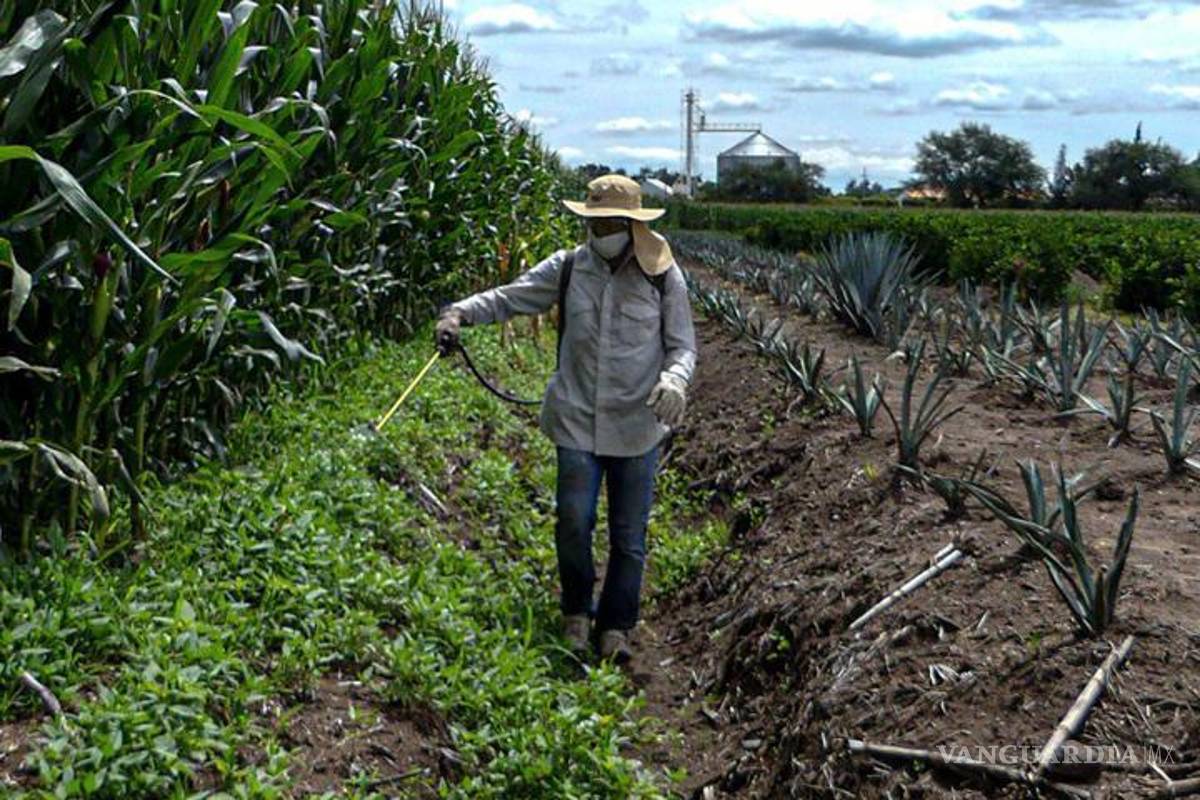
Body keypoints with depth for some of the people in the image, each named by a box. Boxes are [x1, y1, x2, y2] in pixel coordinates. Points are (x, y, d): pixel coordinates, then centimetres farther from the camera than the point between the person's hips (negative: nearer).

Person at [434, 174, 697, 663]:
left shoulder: (663, 278, -3)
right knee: (573, 522, -2)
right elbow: (510, 297, 1)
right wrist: (461, 312, -17)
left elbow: (682, 347, 1)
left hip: (636, 427, -1)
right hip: (577, 422, 1)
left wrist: (673, 381, -21)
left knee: (628, 535, 8)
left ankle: (615, 627, 26)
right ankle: (577, 614, 24)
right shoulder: (568, 268, 1)